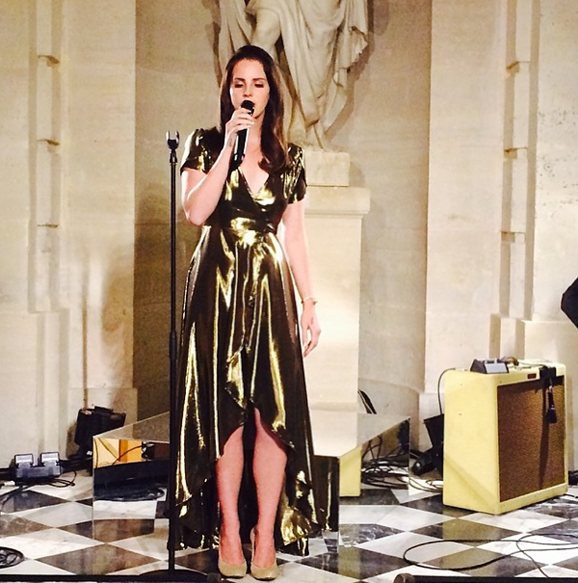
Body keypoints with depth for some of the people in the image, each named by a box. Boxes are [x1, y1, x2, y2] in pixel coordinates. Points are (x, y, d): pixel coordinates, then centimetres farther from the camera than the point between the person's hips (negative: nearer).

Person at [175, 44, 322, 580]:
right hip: (218, 286, -2)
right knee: (224, 409, -1)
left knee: (274, 410, -4)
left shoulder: (289, 158, 12)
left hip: (271, 288, 2)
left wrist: (309, 303, 7)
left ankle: (267, 533, 4)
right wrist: (229, 149, -12)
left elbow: (295, 237, 12)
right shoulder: (205, 145, 5)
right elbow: (196, 212, -11)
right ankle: (229, 531, 9)